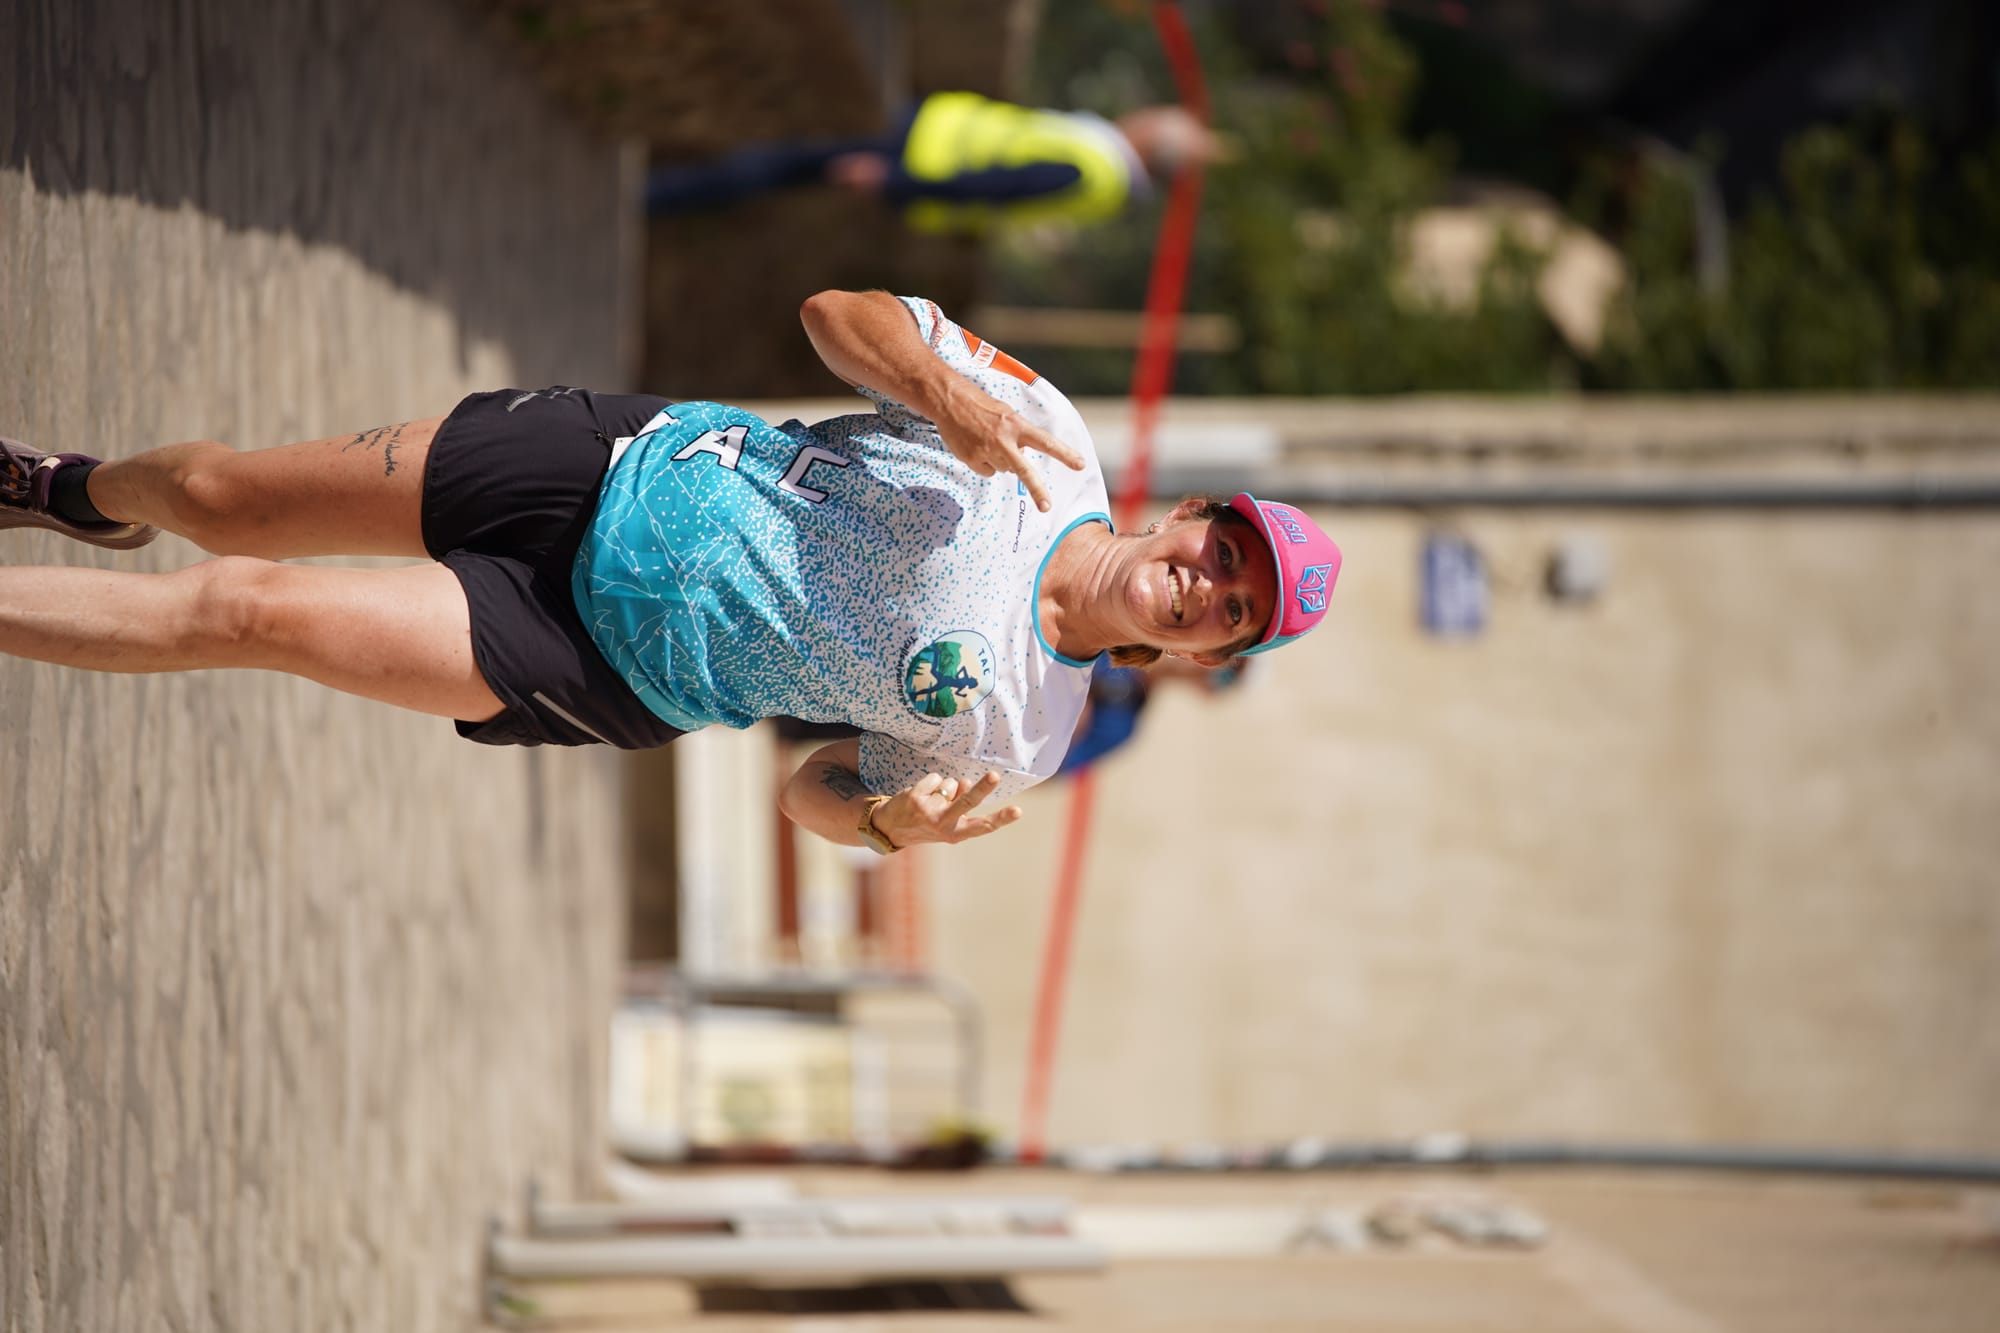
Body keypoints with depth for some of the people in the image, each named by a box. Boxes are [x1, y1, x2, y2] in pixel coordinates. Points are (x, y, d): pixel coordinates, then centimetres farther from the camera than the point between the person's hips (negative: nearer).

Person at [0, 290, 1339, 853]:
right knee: (214, 497, 7)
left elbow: (816, 791, -1)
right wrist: (958, 400, -31)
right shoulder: (1048, 429, -12)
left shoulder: (1010, 736, -13)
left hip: (616, 669, -2)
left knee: (249, 610, -13)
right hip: (629, 461, 2)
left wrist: (896, 821, -24)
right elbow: (840, 312, -11)